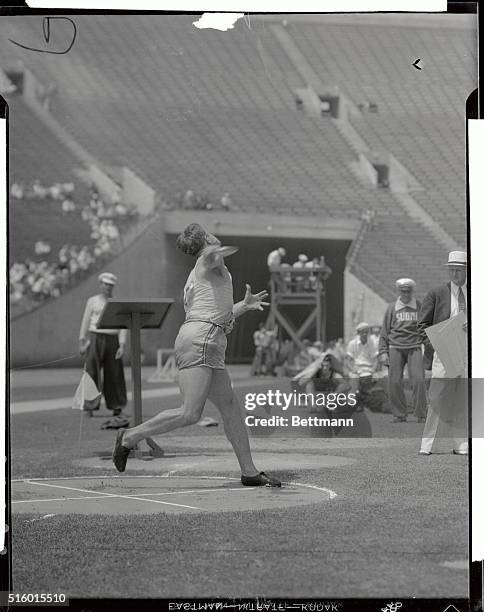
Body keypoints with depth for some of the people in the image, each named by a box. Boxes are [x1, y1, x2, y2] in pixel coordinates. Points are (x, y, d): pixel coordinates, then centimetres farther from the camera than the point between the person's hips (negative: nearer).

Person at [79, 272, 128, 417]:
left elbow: (122, 326, 4)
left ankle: (116, 407, 9)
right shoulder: (92, 301, 9)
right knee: (92, 372, -10)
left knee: (114, 374, 2)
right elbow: (85, 322, 9)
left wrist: (122, 346, -6)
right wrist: (81, 343, 2)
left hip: (112, 340, 1)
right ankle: (90, 406, -12)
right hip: (95, 339, -1)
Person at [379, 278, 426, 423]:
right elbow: (384, 331, 11)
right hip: (395, 348, 1)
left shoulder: (420, 307, 9)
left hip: (414, 347, -1)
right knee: (394, 382, -4)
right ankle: (399, 415, 6)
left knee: (418, 380, -13)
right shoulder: (392, 308, 9)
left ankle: (421, 415, -4)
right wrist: (383, 352, 4)